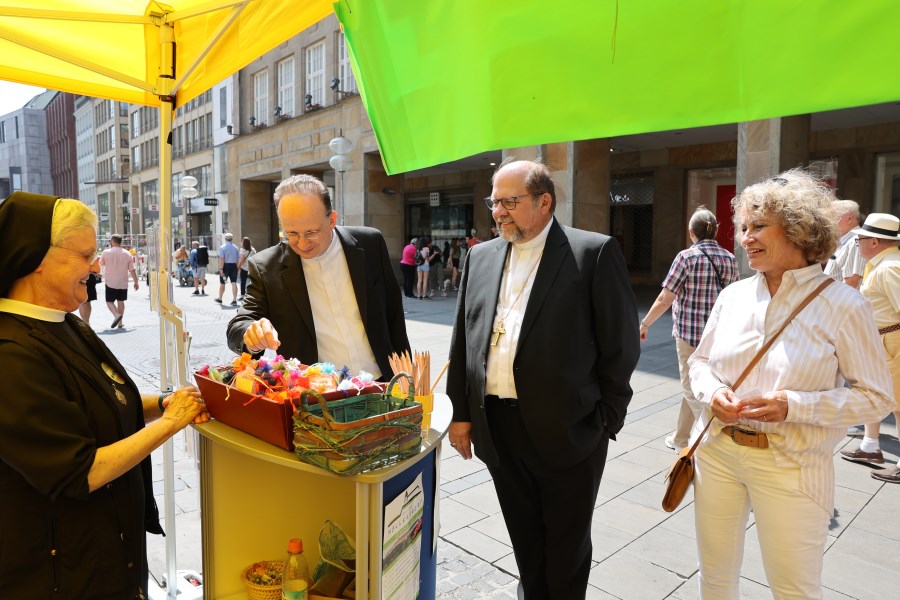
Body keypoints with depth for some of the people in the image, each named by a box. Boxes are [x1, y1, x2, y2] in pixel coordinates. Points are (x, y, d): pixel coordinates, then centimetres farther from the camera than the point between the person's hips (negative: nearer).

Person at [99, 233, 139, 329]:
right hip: (123, 282, 3)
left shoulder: (106, 252, -7)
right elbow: (132, 270, -2)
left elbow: (101, 263, 13)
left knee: (109, 301, 4)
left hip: (110, 282, -3)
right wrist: (136, 281, 6)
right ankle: (120, 323, 14)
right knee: (121, 301, 12)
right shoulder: (127, 254, -2)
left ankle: (116, 315, -23)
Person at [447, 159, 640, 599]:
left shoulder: (595, 253, -8)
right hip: (496, 429, 5)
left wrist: (606, 421, -5)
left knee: (566, 550, 15)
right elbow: (463, 341, 9)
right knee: (525, 543, 21)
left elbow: (621, 345, -7)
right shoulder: (481, 257, 7)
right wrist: (460, 412, 8)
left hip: (567, 431, -4)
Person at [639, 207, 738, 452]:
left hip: (689, 333, -6)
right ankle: (681, 439, 33)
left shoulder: (687, 256, -11)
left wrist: (644, 324, -1)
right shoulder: (730, 259, 5)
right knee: (692, 387, 20)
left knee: (693, 391, 5)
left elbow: (664, 299, -13)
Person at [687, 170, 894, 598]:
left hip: (789, 466, -3)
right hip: (716, 451, 4)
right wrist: (712, 392, -10)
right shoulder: (733, 295, 2)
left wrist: (793, 405, -22)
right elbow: (699, 360, 12)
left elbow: (876, 396, -8)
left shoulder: (843, 305, -10)